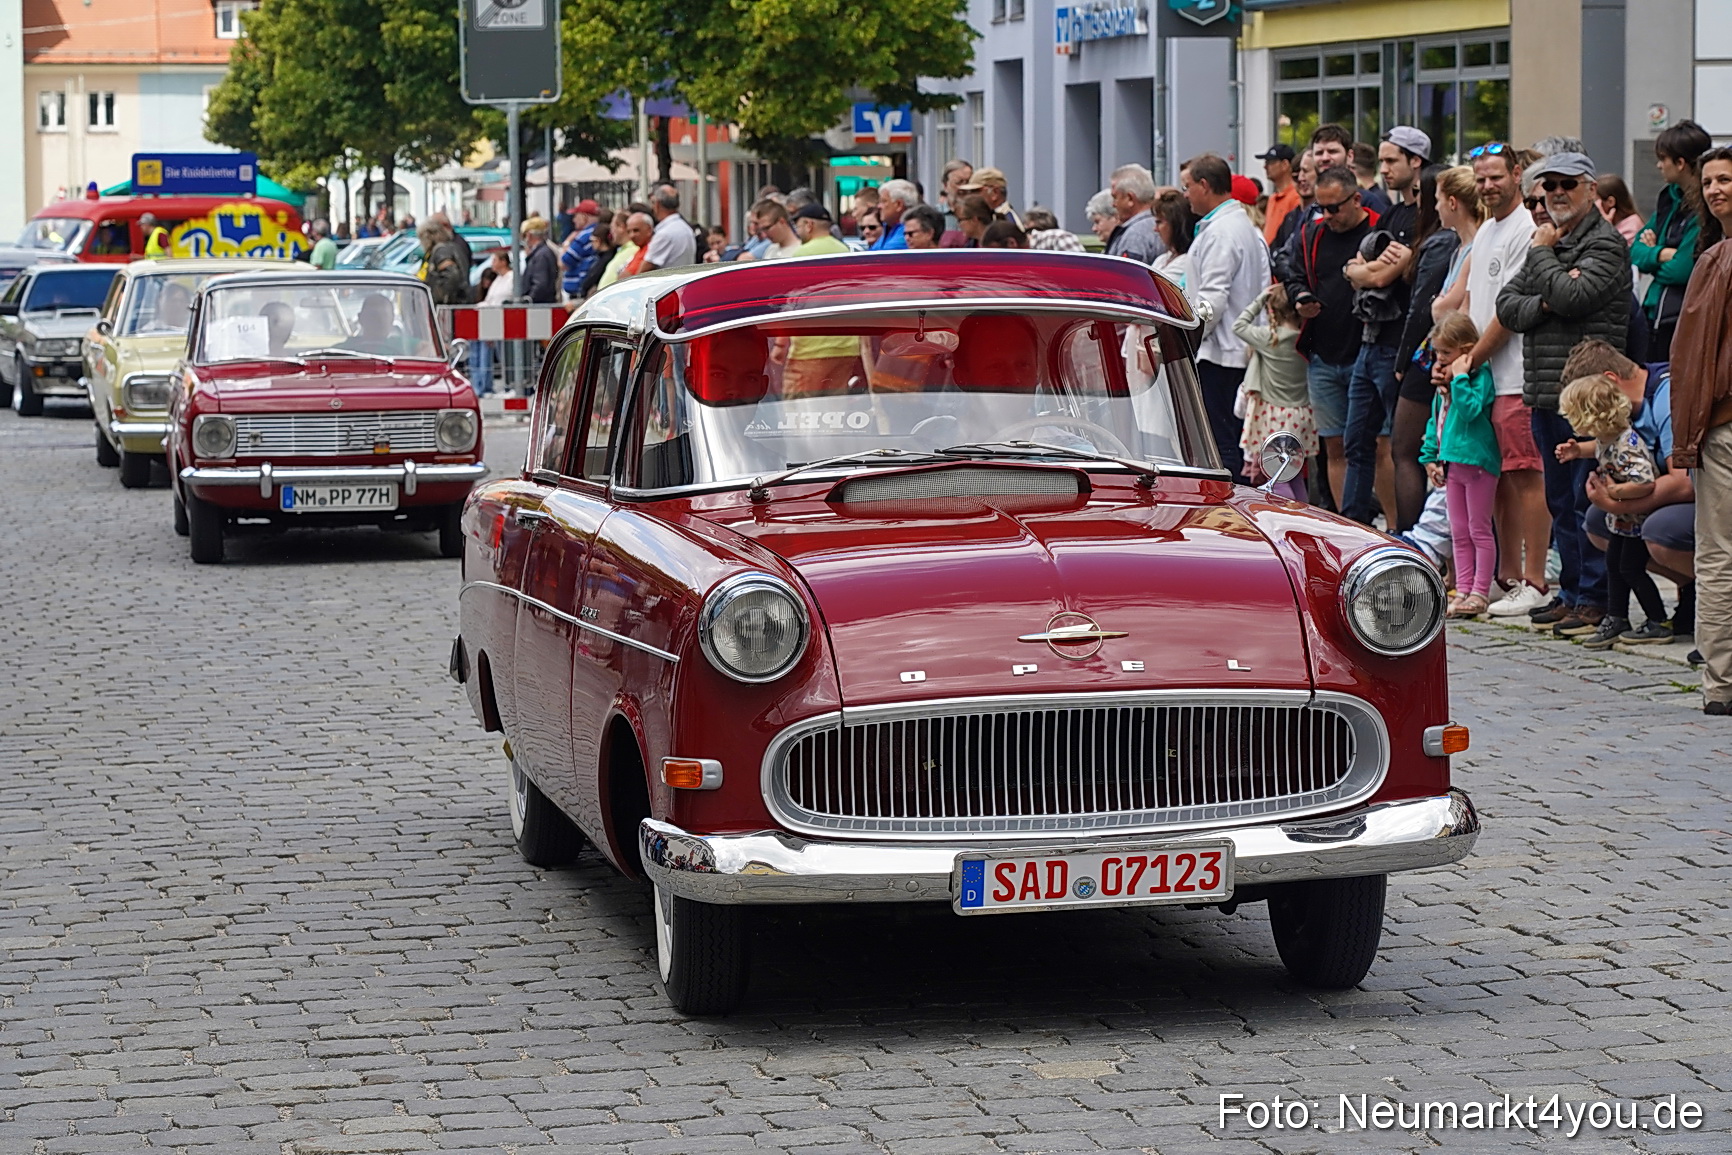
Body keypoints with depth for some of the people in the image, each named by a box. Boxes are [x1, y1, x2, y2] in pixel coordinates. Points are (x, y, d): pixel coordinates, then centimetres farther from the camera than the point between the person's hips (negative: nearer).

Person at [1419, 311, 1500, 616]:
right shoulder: (1444, 380, 14)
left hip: (1477, 462, -9)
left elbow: (1470, 409, -25)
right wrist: (1431, 457, 17)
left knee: (1479, 531, -1)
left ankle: (1480, 592, 3)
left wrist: (1459, 378, -22)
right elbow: (1436, 420, 20)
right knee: (1459, 533, 11)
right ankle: (1463, 590, 16)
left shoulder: (1481, 375, -11)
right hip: (1453, 462, 9)